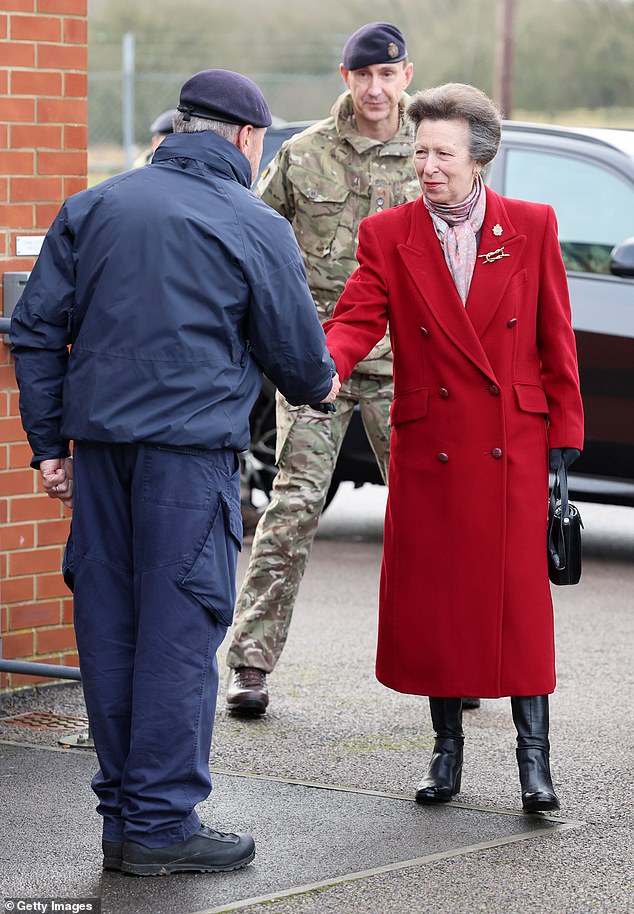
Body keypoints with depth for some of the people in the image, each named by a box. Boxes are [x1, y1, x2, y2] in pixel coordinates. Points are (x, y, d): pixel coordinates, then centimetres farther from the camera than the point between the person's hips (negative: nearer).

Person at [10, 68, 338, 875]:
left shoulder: (92, 207, 11)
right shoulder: (255, 228, -3)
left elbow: (36, 330, 9)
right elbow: (297, 353, 4)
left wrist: (49, 440, 13)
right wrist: (320, 387, 26)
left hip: (101, 445, 5)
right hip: (192, 446, -5)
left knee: (109, 626, 10)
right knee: (178, 629, -2)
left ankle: (122, 812, 17)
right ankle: (161, 821, 0)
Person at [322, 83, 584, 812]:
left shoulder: (531, 227, 2)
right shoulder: (388, 235, 3)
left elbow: (556, 339, 4)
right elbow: (358, 318, -8)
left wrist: (564, 434, 1)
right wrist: (328, 366, -30)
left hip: (513, 447, -1)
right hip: (428, 446, 1)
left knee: (520, 597, -5)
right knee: (432, 600, 5)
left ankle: (533, 756, 2)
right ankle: (447, 748, 19)